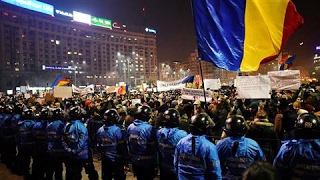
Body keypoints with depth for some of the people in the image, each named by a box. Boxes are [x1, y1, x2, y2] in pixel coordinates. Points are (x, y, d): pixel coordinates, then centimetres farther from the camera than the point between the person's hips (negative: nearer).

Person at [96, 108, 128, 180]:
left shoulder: (100, 130, -4)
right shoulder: (117, 130, -21)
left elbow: (98, 145, 5)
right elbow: (123, 147, -17)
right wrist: (125, 160, -8)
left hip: (105, 160, 5)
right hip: (117, 159, -5)